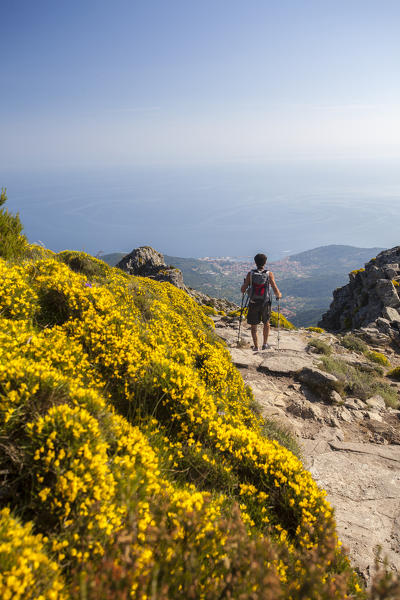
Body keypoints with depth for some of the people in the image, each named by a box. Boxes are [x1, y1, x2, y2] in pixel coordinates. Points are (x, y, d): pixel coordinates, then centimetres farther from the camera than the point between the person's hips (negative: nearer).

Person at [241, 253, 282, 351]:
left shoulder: (250, 274, -6)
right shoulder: (269, 274, -8)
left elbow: (243, 290, -6)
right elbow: (275, 290, -11)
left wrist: (244, 284, 17)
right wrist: (278, 295, 11)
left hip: (253, 303, 0)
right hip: (265, 303, 0)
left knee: (253, 325, 13)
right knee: (266, 323, 23)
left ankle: (256, 346, 13)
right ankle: (265, 344, 23)